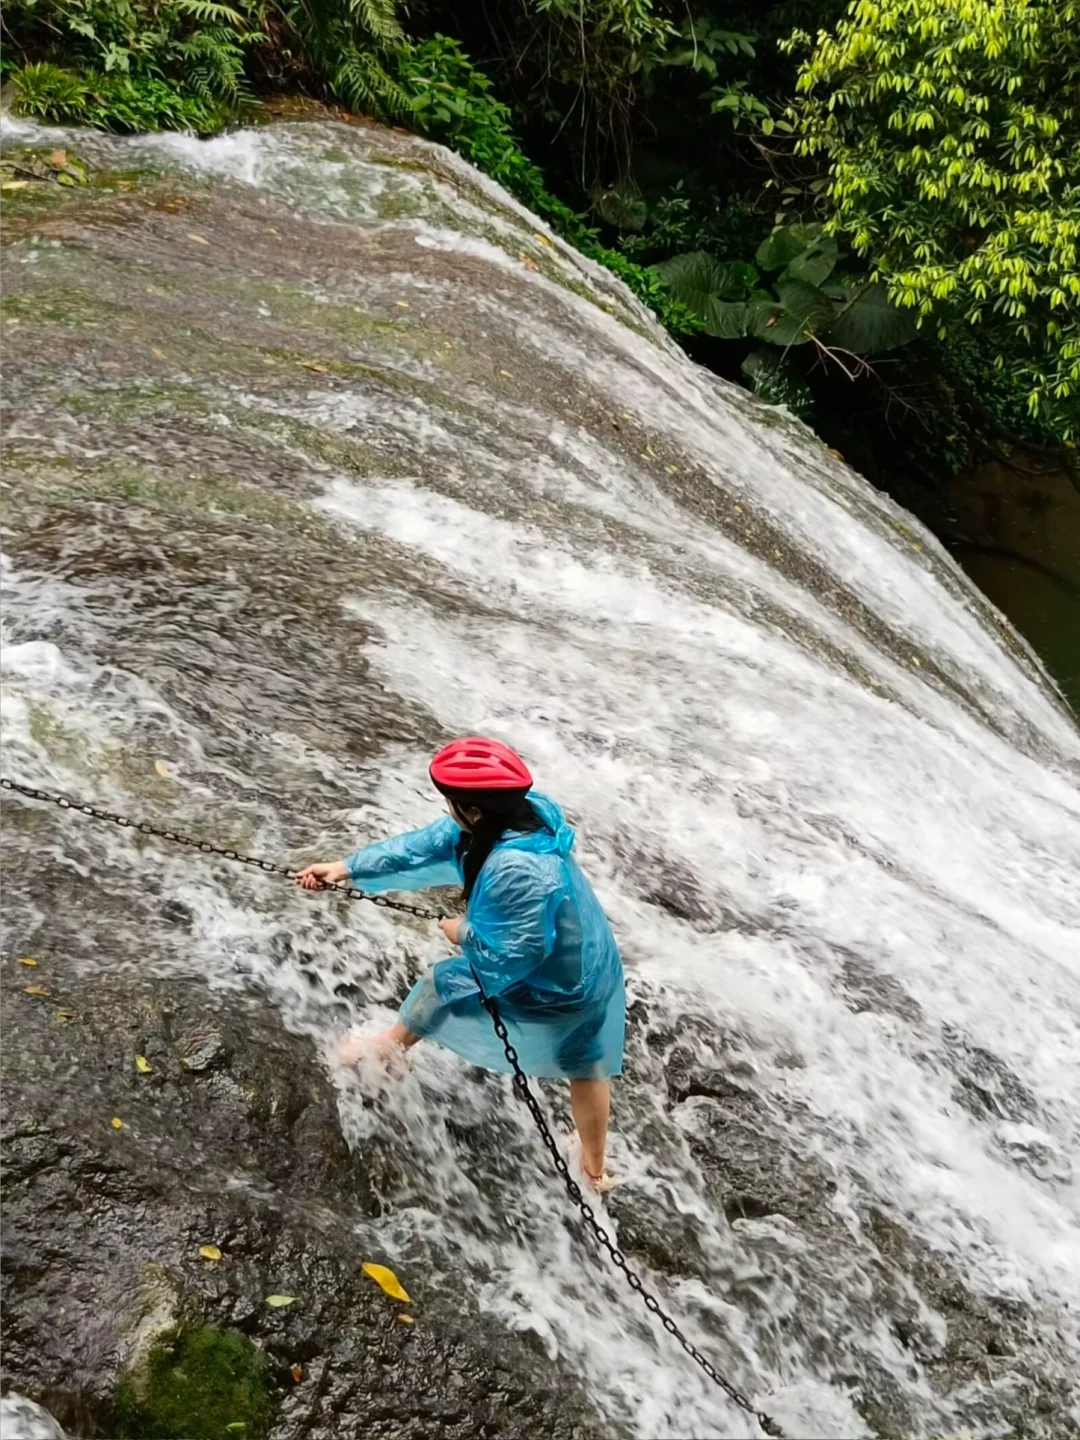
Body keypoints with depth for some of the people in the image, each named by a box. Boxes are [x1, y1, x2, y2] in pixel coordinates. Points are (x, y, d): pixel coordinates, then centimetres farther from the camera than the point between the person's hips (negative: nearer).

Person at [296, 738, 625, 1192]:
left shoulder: (516, 871, -39)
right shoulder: (518, 814, -11)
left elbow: (508, 958, -31)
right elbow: (425, 846, -5)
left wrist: (464, 935, -11)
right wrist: (348, 868, -2)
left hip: (545, 990, -7)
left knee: (440, 987, 17)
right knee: (586, 1066, 27)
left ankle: (387, 1050, 46)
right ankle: (595, 1170, 49)